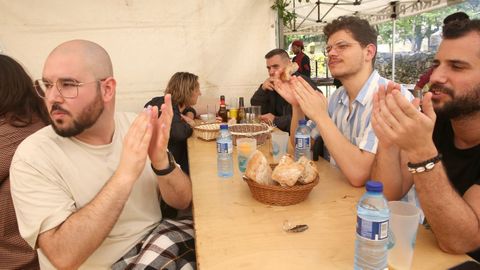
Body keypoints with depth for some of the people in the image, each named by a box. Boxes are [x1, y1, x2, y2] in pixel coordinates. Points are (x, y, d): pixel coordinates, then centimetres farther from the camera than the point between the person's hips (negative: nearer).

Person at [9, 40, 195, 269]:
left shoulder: (135, 127, -5)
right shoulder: (33, 156, -16)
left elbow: (182, 202, -4)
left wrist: (161, 161, -24)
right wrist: (125, 174, -32)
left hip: (154, 243, 4)